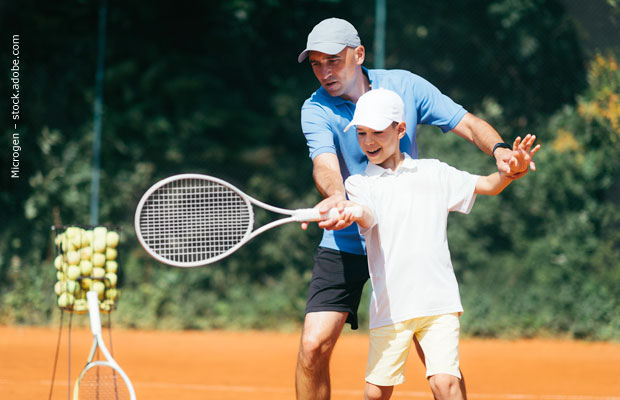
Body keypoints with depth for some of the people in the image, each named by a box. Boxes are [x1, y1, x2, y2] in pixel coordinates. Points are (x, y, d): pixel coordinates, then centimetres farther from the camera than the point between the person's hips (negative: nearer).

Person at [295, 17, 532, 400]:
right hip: (346, 244, -1)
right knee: (314, 346, -11)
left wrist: (499, 149, -23)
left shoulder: (405, 86, -2)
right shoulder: (317, 110, -8)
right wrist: (336, 197, -49)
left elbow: (467, 123, -1)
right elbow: (325, 164, -26)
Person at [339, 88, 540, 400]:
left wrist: (511, 171, -10)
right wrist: (353, 214, -40)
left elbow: (488, 185, 13)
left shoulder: (433, 173, 11)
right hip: (389, 303, 0)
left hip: (438, 301, 0)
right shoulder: (358, 183, 5)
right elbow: (369, 220, -15)